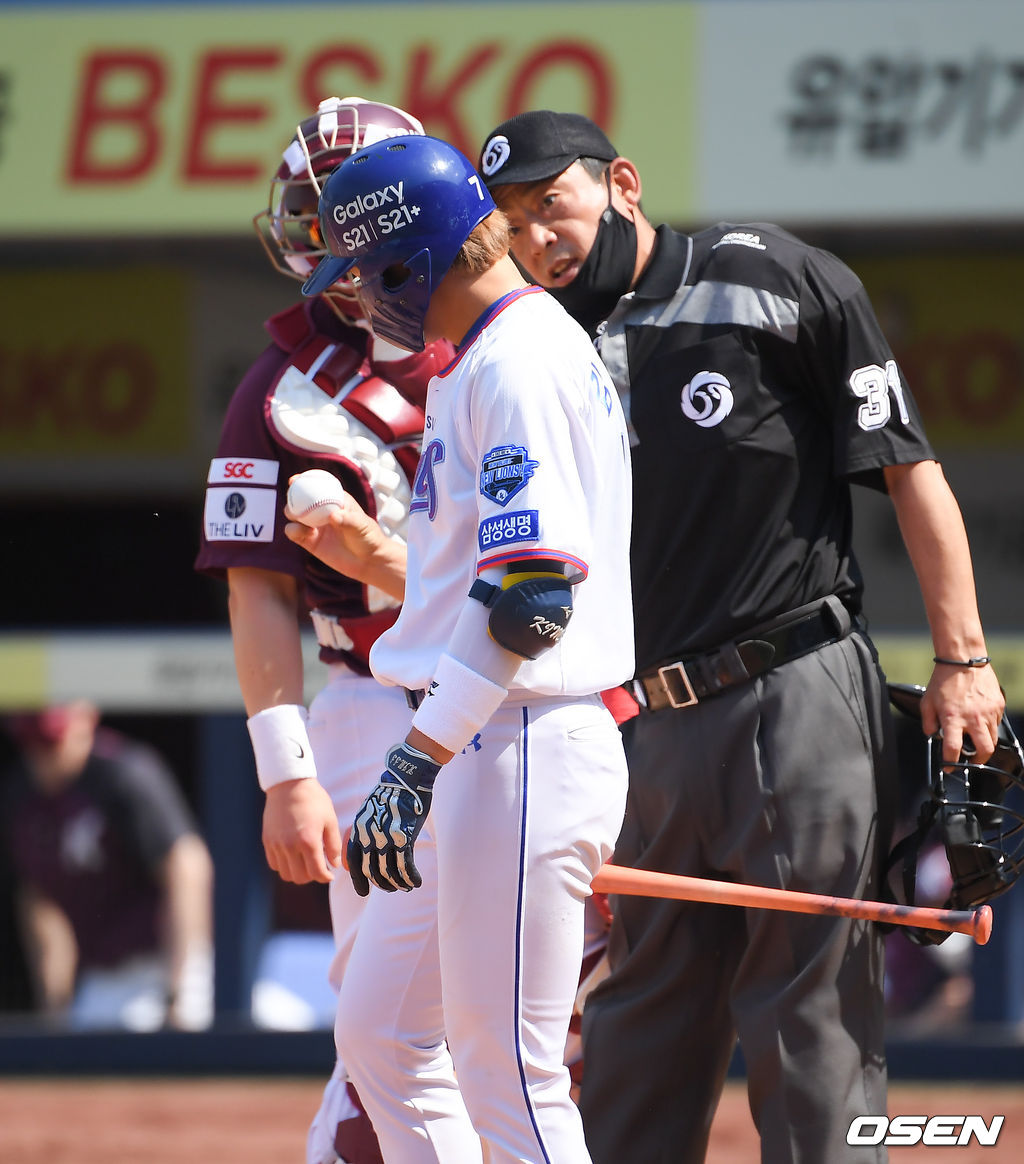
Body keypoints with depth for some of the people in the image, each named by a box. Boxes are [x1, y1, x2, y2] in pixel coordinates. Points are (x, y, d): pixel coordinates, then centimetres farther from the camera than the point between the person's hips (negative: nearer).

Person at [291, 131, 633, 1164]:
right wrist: (377, 559, 21)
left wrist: (417, 766, -25)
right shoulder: (469, 368, 18)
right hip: (476, 760, 11)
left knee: (507, 1077, -10)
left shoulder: (522, 362, -14)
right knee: (380, 1039, 14)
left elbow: (532, 597, -23)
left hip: (524, 755, -11)